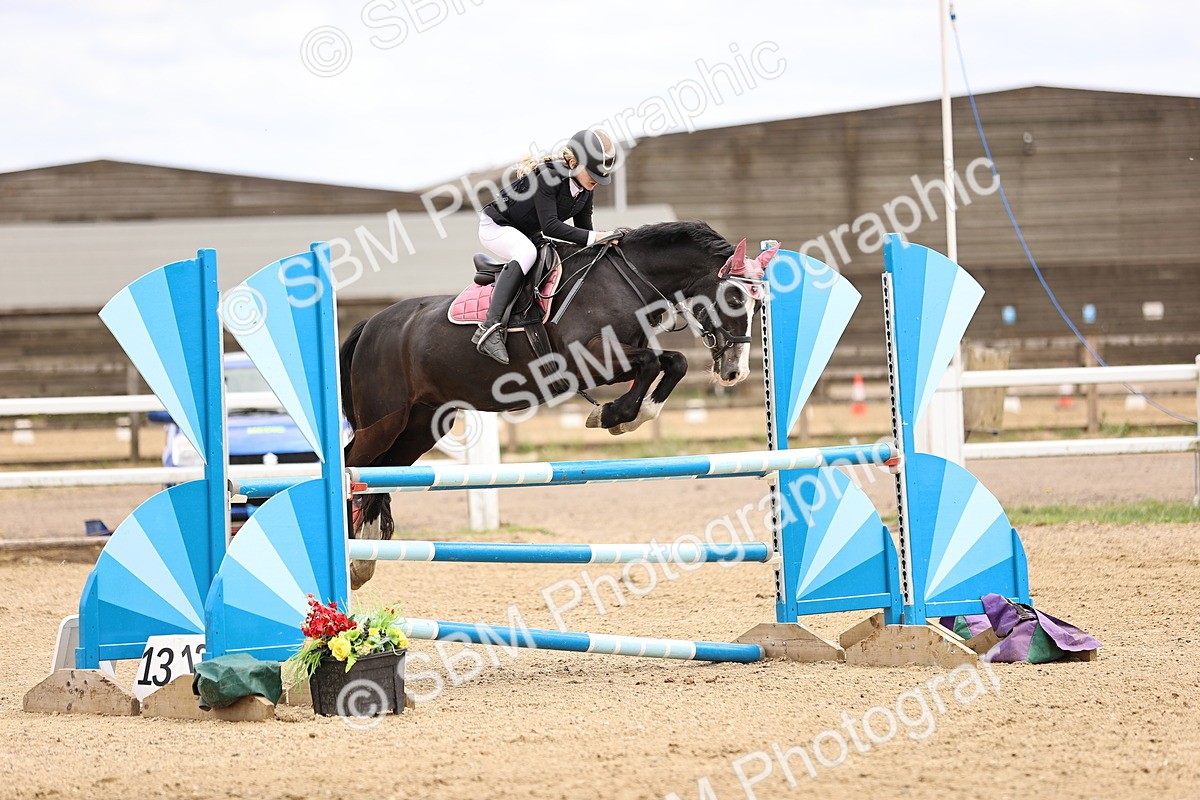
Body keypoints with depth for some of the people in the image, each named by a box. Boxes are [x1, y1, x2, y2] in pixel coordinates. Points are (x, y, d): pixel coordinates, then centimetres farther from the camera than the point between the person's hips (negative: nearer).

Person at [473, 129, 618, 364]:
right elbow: (550, 226, -36)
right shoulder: (547, 177, -30)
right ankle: (489, 329, -47)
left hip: (527, 235, 9)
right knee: (527, 252, -37)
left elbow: (583, 229, 1)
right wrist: (593, 237, -40)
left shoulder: (585, 190, -5)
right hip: (496, 227, -9)